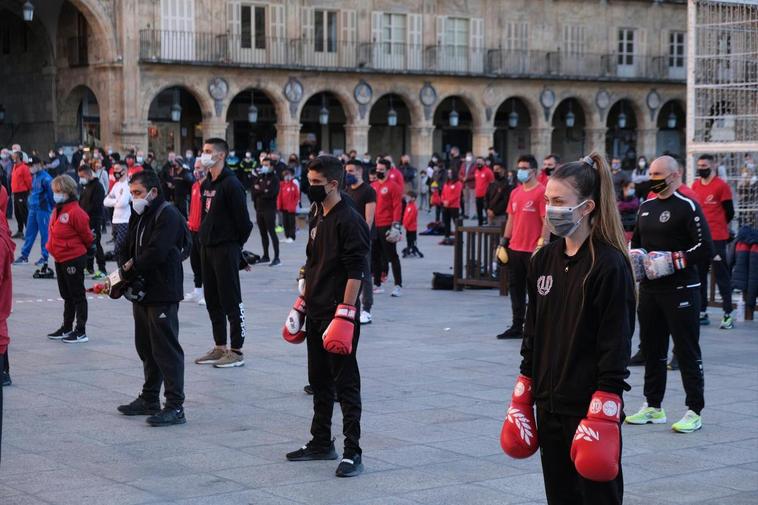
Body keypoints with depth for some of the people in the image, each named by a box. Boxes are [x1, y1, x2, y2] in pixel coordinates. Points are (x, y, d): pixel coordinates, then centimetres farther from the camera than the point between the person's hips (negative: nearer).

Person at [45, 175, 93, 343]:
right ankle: (66, 328, 29)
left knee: (78, 296, 1)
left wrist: (83, 249, 4)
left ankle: (81, 332, 8)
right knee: (67, 296, 18)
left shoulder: (76, 212, -19)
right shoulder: (57, 211, 6)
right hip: (60, 259, 9)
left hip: (74, 259, -9)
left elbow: (86, 235, -11)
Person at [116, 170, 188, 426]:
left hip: (163, 294, -10)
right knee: (146, 348, 16)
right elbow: (130, 249, 15)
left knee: (166, 350, -8)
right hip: (143, 293, 10)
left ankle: (175, 407, -6)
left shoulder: (168, 215, -13)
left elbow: (156, 252, -23)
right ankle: (149, 400, 27)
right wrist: (126, 272, -4)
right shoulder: (139, 217, 16)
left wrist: (131, 268, -12)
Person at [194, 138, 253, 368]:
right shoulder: (206, 184, 13)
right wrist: (203, 237, 12)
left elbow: (243, 220, -14)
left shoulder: (231, 184, -14)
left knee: (231, 300, -3)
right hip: (207, 248, 9)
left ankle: (236, 351, 2)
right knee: (212, 300, 13)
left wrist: (235, 244, -5)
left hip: (226, 249, -9)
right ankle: (220, 347, 21)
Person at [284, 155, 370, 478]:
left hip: (339, 312, -9)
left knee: (345, 383, -5)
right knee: (319, 380, 16)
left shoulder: (349, 221, -14)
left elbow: (356, 271, -18)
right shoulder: (316, 216, 13)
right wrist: (304, 299, 20)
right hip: (316, 312, 9)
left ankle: (353, 452, -1)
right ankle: (321, 442, 26)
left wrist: (345, 313, -22)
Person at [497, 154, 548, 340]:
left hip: (533, 250, -7)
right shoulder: (515, 192, 12)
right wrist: (504, 241, 14)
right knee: (515, 288, 11)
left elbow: (546, 221, -12)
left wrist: (541, 245, -17)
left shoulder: (541, 192, -9)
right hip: (515, 248, 7)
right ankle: (517, 327, 20)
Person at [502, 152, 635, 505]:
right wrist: (521, 401, 13)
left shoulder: (609, 265, -12)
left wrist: (602, 416, -19)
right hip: (550, 406, 7)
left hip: (591, 409, -7)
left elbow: (616, 347, -15)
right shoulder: (544, 260, 8)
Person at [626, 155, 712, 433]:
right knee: (651, 348, 13)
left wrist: (670, 261, -19)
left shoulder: (688, 207, -9)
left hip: (681, 290, -8)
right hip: (649, 289, 8)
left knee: (687, 351, -3)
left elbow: (705, 249, -15)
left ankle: (694, 412, 3)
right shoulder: (646, 207, 13)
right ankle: (653, 406, 24)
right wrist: (635, 256, 6)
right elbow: (636, 241, 27)